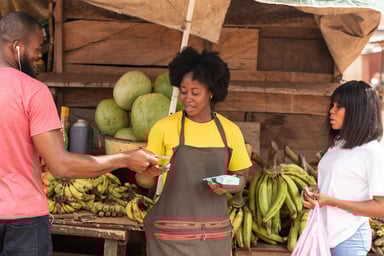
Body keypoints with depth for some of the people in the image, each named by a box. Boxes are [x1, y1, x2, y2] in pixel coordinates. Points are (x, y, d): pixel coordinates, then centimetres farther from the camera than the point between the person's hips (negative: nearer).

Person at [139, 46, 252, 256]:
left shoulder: (230, 131, 2)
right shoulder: (164, 127, -4)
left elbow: (239, 177, 12)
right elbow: (145, 178, 3)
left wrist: (229, 186, -9)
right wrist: (148, 173, -18)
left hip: (214, 234, 2)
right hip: (171, 234, -2)